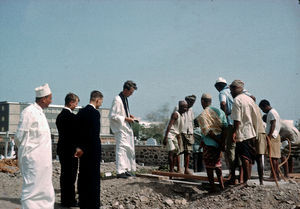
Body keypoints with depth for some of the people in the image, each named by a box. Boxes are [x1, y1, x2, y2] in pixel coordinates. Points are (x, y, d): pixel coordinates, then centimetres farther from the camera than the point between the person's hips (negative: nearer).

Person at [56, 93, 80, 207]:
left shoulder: (60, 116, 10)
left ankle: (64, 199, 24)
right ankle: (69, 200, 5)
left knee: (64, 175, 15)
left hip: (62, 149, 9)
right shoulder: (72, 116, -18)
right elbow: (77, 133, -17)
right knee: (70, 175, -1)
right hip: (70, 150, -9)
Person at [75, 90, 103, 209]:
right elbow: (95, 135, -19)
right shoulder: (95, 113, -16)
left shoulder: (81, 112, 9)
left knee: (83, 177, 15)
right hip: (92, 150, -8)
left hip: (83, 151, 8)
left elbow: (78, 131, 9)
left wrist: (79, 147, 7)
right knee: (93, 178, 0)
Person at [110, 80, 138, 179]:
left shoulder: (125, 98, 11)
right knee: (121, 149, -9)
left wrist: (129, 115, 8)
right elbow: (113, 116, -20)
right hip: (120, 129, -10)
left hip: (127, 128, 10)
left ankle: (128, 170, 23)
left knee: (130, 150, 13)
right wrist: (126, 118, -17)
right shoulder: (117, 100, -17)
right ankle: (120, 171, -4)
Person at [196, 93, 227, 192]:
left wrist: (219, 141, -12)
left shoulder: (202, 115, -14)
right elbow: (225, 127, -3)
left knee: (209, 165, 8)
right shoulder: (219, 111, 2)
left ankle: (213, 187, 13)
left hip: (209, 144, -6)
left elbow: (208, 132, -20)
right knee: (217, 163, 22)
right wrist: (223, 141, -3)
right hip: (219, 143, 6)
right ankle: (221, 184, 24)